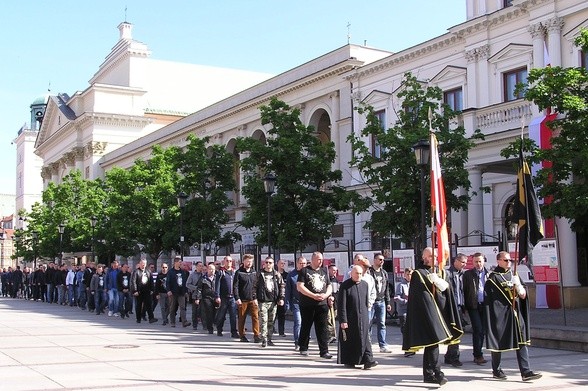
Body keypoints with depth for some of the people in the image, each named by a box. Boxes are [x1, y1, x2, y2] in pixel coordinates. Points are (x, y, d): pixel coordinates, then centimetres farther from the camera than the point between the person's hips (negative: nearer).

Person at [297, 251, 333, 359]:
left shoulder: (324, 271, 16)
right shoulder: (304, 271, -1)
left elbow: (329, 286, 18)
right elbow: (299, 286, -10)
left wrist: (325, 295, -5)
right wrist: (313, 295, -15)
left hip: (322, 304, 4)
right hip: (307, 305, -4)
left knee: (322, 328, -1)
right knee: (306, 327, 8)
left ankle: (324, 351, -1)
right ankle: (303, 348, 21)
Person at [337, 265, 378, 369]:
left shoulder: (365, 284, 7)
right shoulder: (345, 286, -9)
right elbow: (341, 305, -11)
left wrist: (366, 316, 16)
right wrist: (343, 320, -15)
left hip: (363, 318, 4)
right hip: (349, 318, -4)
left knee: (365, 339, -4)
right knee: (349, 340, 6)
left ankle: (367, 360, -7)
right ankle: (348, 361, 18)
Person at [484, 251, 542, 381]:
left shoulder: (513, 274, 13)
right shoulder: (493, 278, -5)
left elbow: (523, 293, 15)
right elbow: (488, 299, -9)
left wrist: (522, 291, -8)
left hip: (516, 313, 5)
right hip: (500, 314, -5)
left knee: (522, 341, -3)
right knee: (498, 341, 5)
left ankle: (526, 372, -6)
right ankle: (496, 370, 20)